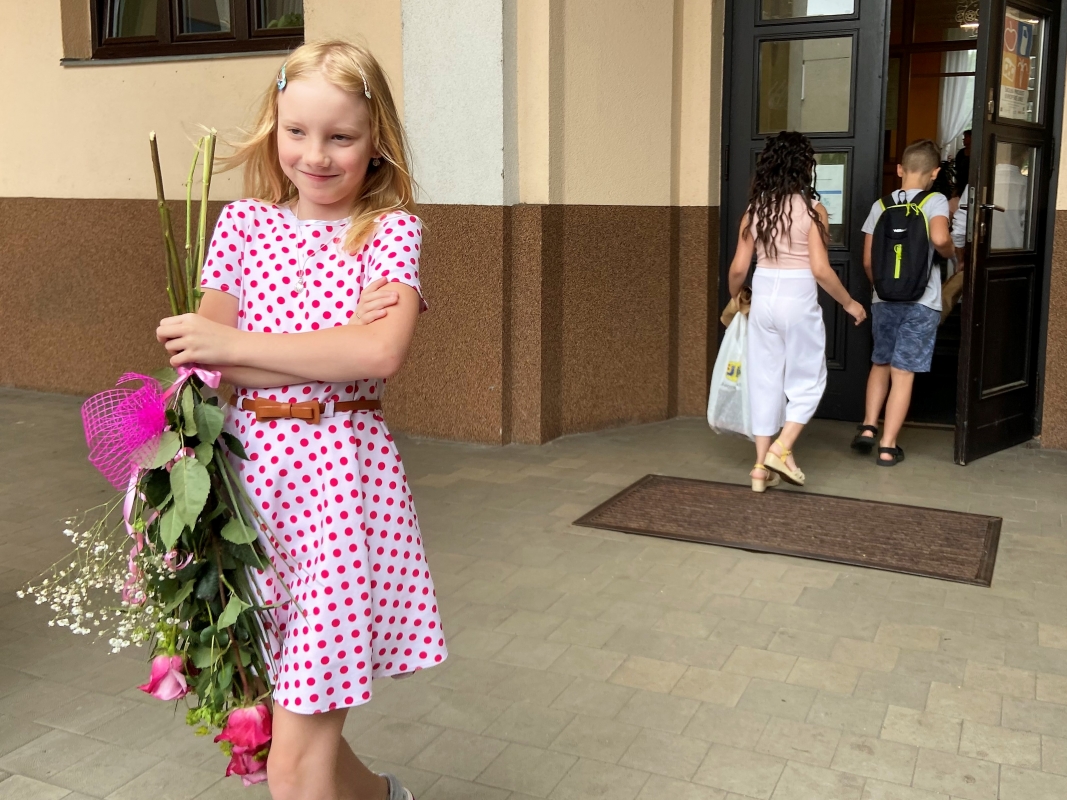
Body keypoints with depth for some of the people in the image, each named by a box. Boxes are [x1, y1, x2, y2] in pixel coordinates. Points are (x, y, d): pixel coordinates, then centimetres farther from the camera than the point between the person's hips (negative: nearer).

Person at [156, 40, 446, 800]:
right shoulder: (242, 225, 7)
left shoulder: (390, 230, -2)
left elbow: (382, 352, -19)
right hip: (252, 466, 4)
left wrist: (235, 344, -15)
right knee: (285, 717, 17)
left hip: (341, 473, -4)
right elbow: (204, 359, -2)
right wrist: (335, 347, -13)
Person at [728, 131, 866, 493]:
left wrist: (734, 298, 21)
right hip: (798, 300, -4)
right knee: (808, 380, 13)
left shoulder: (755, 209, 2)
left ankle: (762, 466, 14)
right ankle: (781, 450, 2)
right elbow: (820, 270, -13)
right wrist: (849, 303, 1)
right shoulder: (811, 209, -10)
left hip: (763, 297, 4)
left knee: (765, 380, 11)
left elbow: (738, 269, 2)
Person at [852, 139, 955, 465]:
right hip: (921, 303, -3)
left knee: (880, 364, 21)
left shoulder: (880, 205, 5)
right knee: (903, 372, 1)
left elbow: (868, 260, 5)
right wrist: (951, 251, -3)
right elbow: (939, 238, -26)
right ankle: (888, 446, 5)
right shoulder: (935, 201, -6)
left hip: (884, 300, 3)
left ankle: (868, 427, 13)